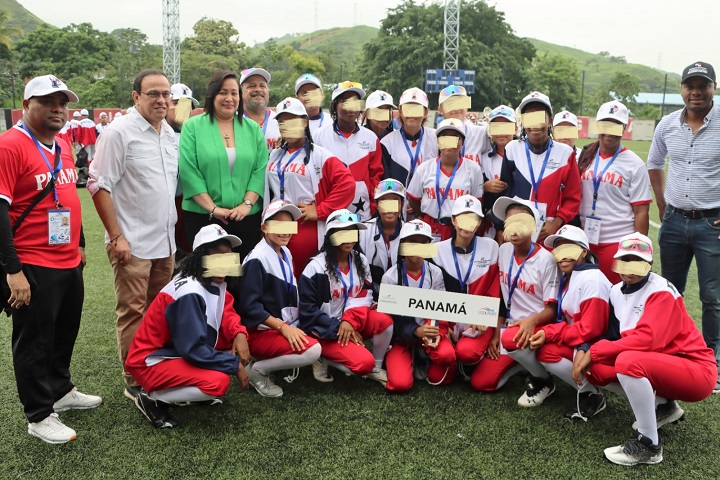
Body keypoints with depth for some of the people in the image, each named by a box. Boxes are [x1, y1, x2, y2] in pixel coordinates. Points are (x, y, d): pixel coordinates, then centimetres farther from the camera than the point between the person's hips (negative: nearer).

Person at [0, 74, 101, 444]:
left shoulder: (62, 144, 10)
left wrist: (79, 244, 23)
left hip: (69, 262, 8)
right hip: (32, 267, -8)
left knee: (65, 332, 20)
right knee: (34, 341, 6)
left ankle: (61, 391, 39)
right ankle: (39, 416, 19)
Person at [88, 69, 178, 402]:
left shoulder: (169, 134, 12)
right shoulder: (119, 132, -10)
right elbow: (99, 186, -13)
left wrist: (173, 227, 15)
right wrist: (116, 236, -16)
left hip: (165, 242, 7)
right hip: (132, 243, -7)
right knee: (133, 314, -1)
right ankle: (135, 384, 9)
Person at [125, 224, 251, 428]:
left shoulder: (216, 282, -2)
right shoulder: (189, 292, -27)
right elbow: (194, 349, -27)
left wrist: (239, 333, -19)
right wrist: (235, 365, -19)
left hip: (180, 351, 9)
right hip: (151, 362, -9)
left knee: (238, 337, -2)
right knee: (218, 382, -28)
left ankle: (192, 386, 5)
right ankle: (152, 398, -6)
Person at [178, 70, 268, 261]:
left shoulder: (253, 129, 11)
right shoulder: (192, 127, 3)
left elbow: (261, 169, 4)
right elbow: (188, 171, -5)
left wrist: (247, 204, -10)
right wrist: (212, 208, -12)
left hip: (247, 217, 2)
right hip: (202, 216, -2)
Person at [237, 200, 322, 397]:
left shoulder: (286, 253, 9)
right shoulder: (257, 260, -18)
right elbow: (250, 306, -21)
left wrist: (290, 327, 6)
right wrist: (283, 327, -23)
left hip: (286, 326, 9)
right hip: (262, 332, -9)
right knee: (312, 350, -26)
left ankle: (281, 359, 8)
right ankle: (257, 369, -8)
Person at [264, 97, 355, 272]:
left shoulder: (318, 155, -5)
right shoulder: (275, 156, 15)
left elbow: (347, 183, -15)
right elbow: (268, 190, 21)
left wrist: (320, 211, -15)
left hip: (306, 230, -5)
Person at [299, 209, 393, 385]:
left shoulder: (360, 260, 2)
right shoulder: (316, 267, -14)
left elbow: (364, 296, -1)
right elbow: (308, 310, -13)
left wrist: (349, 320, -20)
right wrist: (338, 328, -18)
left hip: (352, 322, 5)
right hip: (326, 330, -5)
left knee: (384, 320, -24)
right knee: (365, 362, -24)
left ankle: (376, 368, -2)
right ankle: (323, 359, 2)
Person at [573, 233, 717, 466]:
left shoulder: (661, 291, -18)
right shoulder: (617, 291, 5)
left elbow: (646, 339, -30)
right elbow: (613, 335, 6)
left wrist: (594, 352, -26)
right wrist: (585, 350, -14)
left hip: (696, 369, -8)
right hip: (656, 367, 8)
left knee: (628, 361, -33)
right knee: (596, 367, -4)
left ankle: (649, 445, -17)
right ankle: (662, 405, 11)